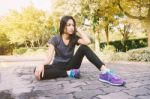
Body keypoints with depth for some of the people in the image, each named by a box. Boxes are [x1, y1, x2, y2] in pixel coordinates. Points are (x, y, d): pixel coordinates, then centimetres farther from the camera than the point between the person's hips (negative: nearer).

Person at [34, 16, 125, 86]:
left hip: (70, 65, 2)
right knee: (38, 71, -35)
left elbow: (88, 41, -21)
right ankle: (69, 73, -27)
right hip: (59, 67, -1)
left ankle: (105, 72, -41)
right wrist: (41, 65, -41)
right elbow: (49, 57, -19)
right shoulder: (55, 40, -8)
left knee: (83, 47, -25)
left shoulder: (74, 38, -1)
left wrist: (78, 30, -10)